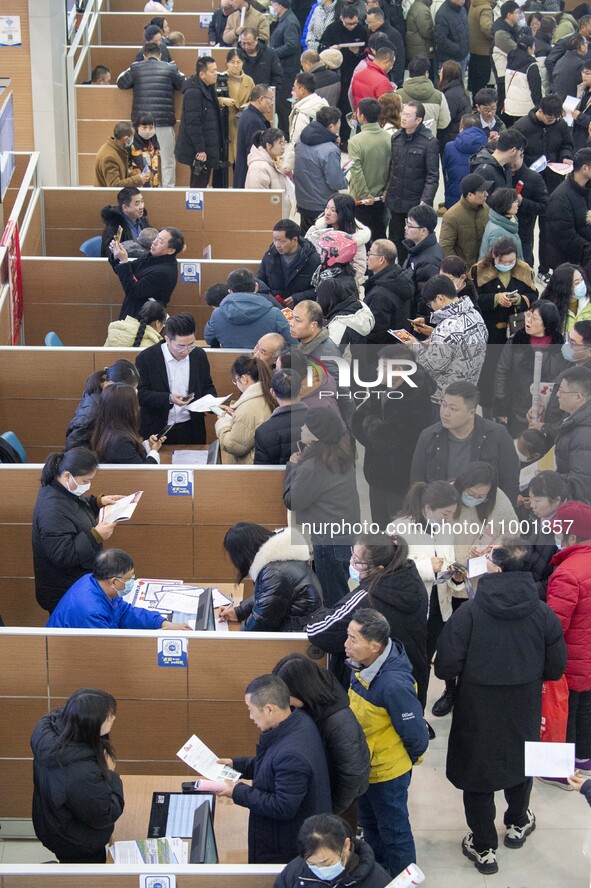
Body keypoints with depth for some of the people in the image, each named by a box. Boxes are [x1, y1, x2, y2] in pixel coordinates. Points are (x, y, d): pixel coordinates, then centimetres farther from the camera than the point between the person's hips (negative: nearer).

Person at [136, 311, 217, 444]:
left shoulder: (199, 355, 1)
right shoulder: (146, 358, -11)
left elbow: (208, 387, 12)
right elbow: (140, 394, -12)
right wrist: (169, 398, -26)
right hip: (157, 432, -3)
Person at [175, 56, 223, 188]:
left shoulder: (209, 88, 12)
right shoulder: (193, 92, -19)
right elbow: (193, 123, -22)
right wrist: (200, 150, -23)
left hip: (209, 147, 10)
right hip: (199, 151, -10)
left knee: (202, 183, 14)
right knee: (199, 184, -5)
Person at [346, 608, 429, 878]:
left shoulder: (394, 685, -36)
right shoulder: (363, 665, -12)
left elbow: (416, 736, -25)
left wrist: (407, 761, -6)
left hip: (387, 772, -8)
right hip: (366, 765, 8)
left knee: (394, 831, 15)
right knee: (370, 824, 28)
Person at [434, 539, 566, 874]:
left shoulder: (469, 612, -21)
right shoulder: (543, 614, -13)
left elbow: (446, 666, -19)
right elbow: (556, 668, -4)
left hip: (478, 709, -3)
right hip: (524, 710, 3)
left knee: (478, 772, 16)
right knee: (520, 761, 28)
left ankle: (484, 848, 26)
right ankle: (518, 825, 49)